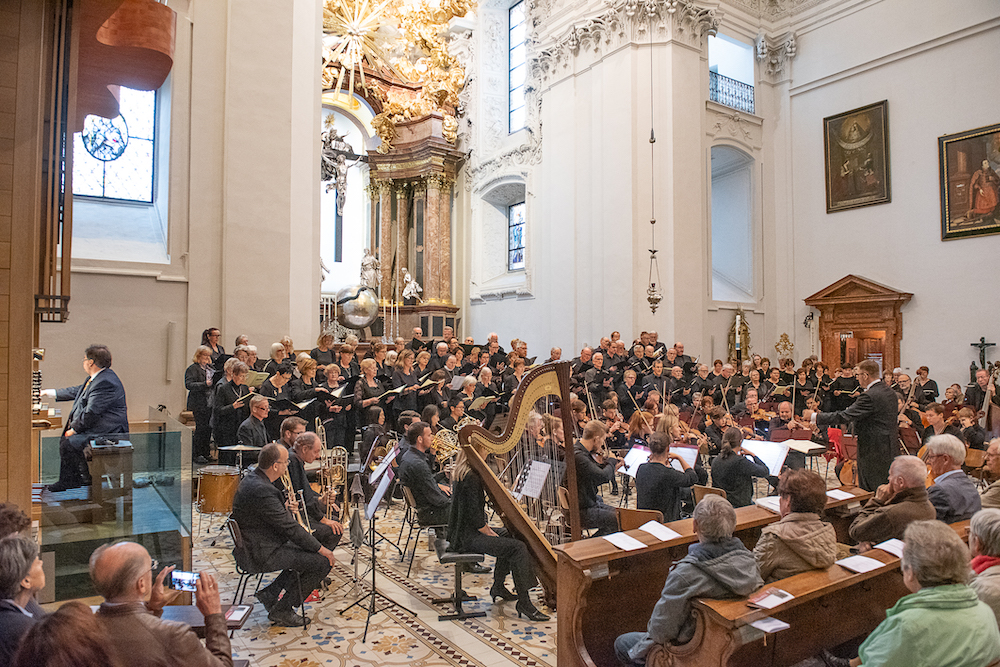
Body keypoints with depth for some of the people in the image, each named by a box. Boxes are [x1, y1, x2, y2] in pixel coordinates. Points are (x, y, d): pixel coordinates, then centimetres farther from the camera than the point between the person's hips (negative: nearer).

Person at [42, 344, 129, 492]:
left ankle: (89, 479, 0)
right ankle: (68, 480, 23)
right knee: (65, 439, 16)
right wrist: (48, 392, 36)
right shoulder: (97, 377, 13)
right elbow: (77, 391, 29)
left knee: (68, 444, -18)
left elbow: (91, 413, -24)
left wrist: (74, 429, -13)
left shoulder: (106, 382, -23)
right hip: (94, 428, 12)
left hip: (108, 432, -12)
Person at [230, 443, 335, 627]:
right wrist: (321, 549, -14)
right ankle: (281, 611, 2)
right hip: (260, 555, -11)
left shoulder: (252, 479, 4)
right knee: (323, 562, -10)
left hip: (252, 546, 11)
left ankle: (270, 593, 18)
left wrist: (284, 506, 4)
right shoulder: (262, 490, -28)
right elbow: (290, 528, -23)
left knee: (309, 551, 16)